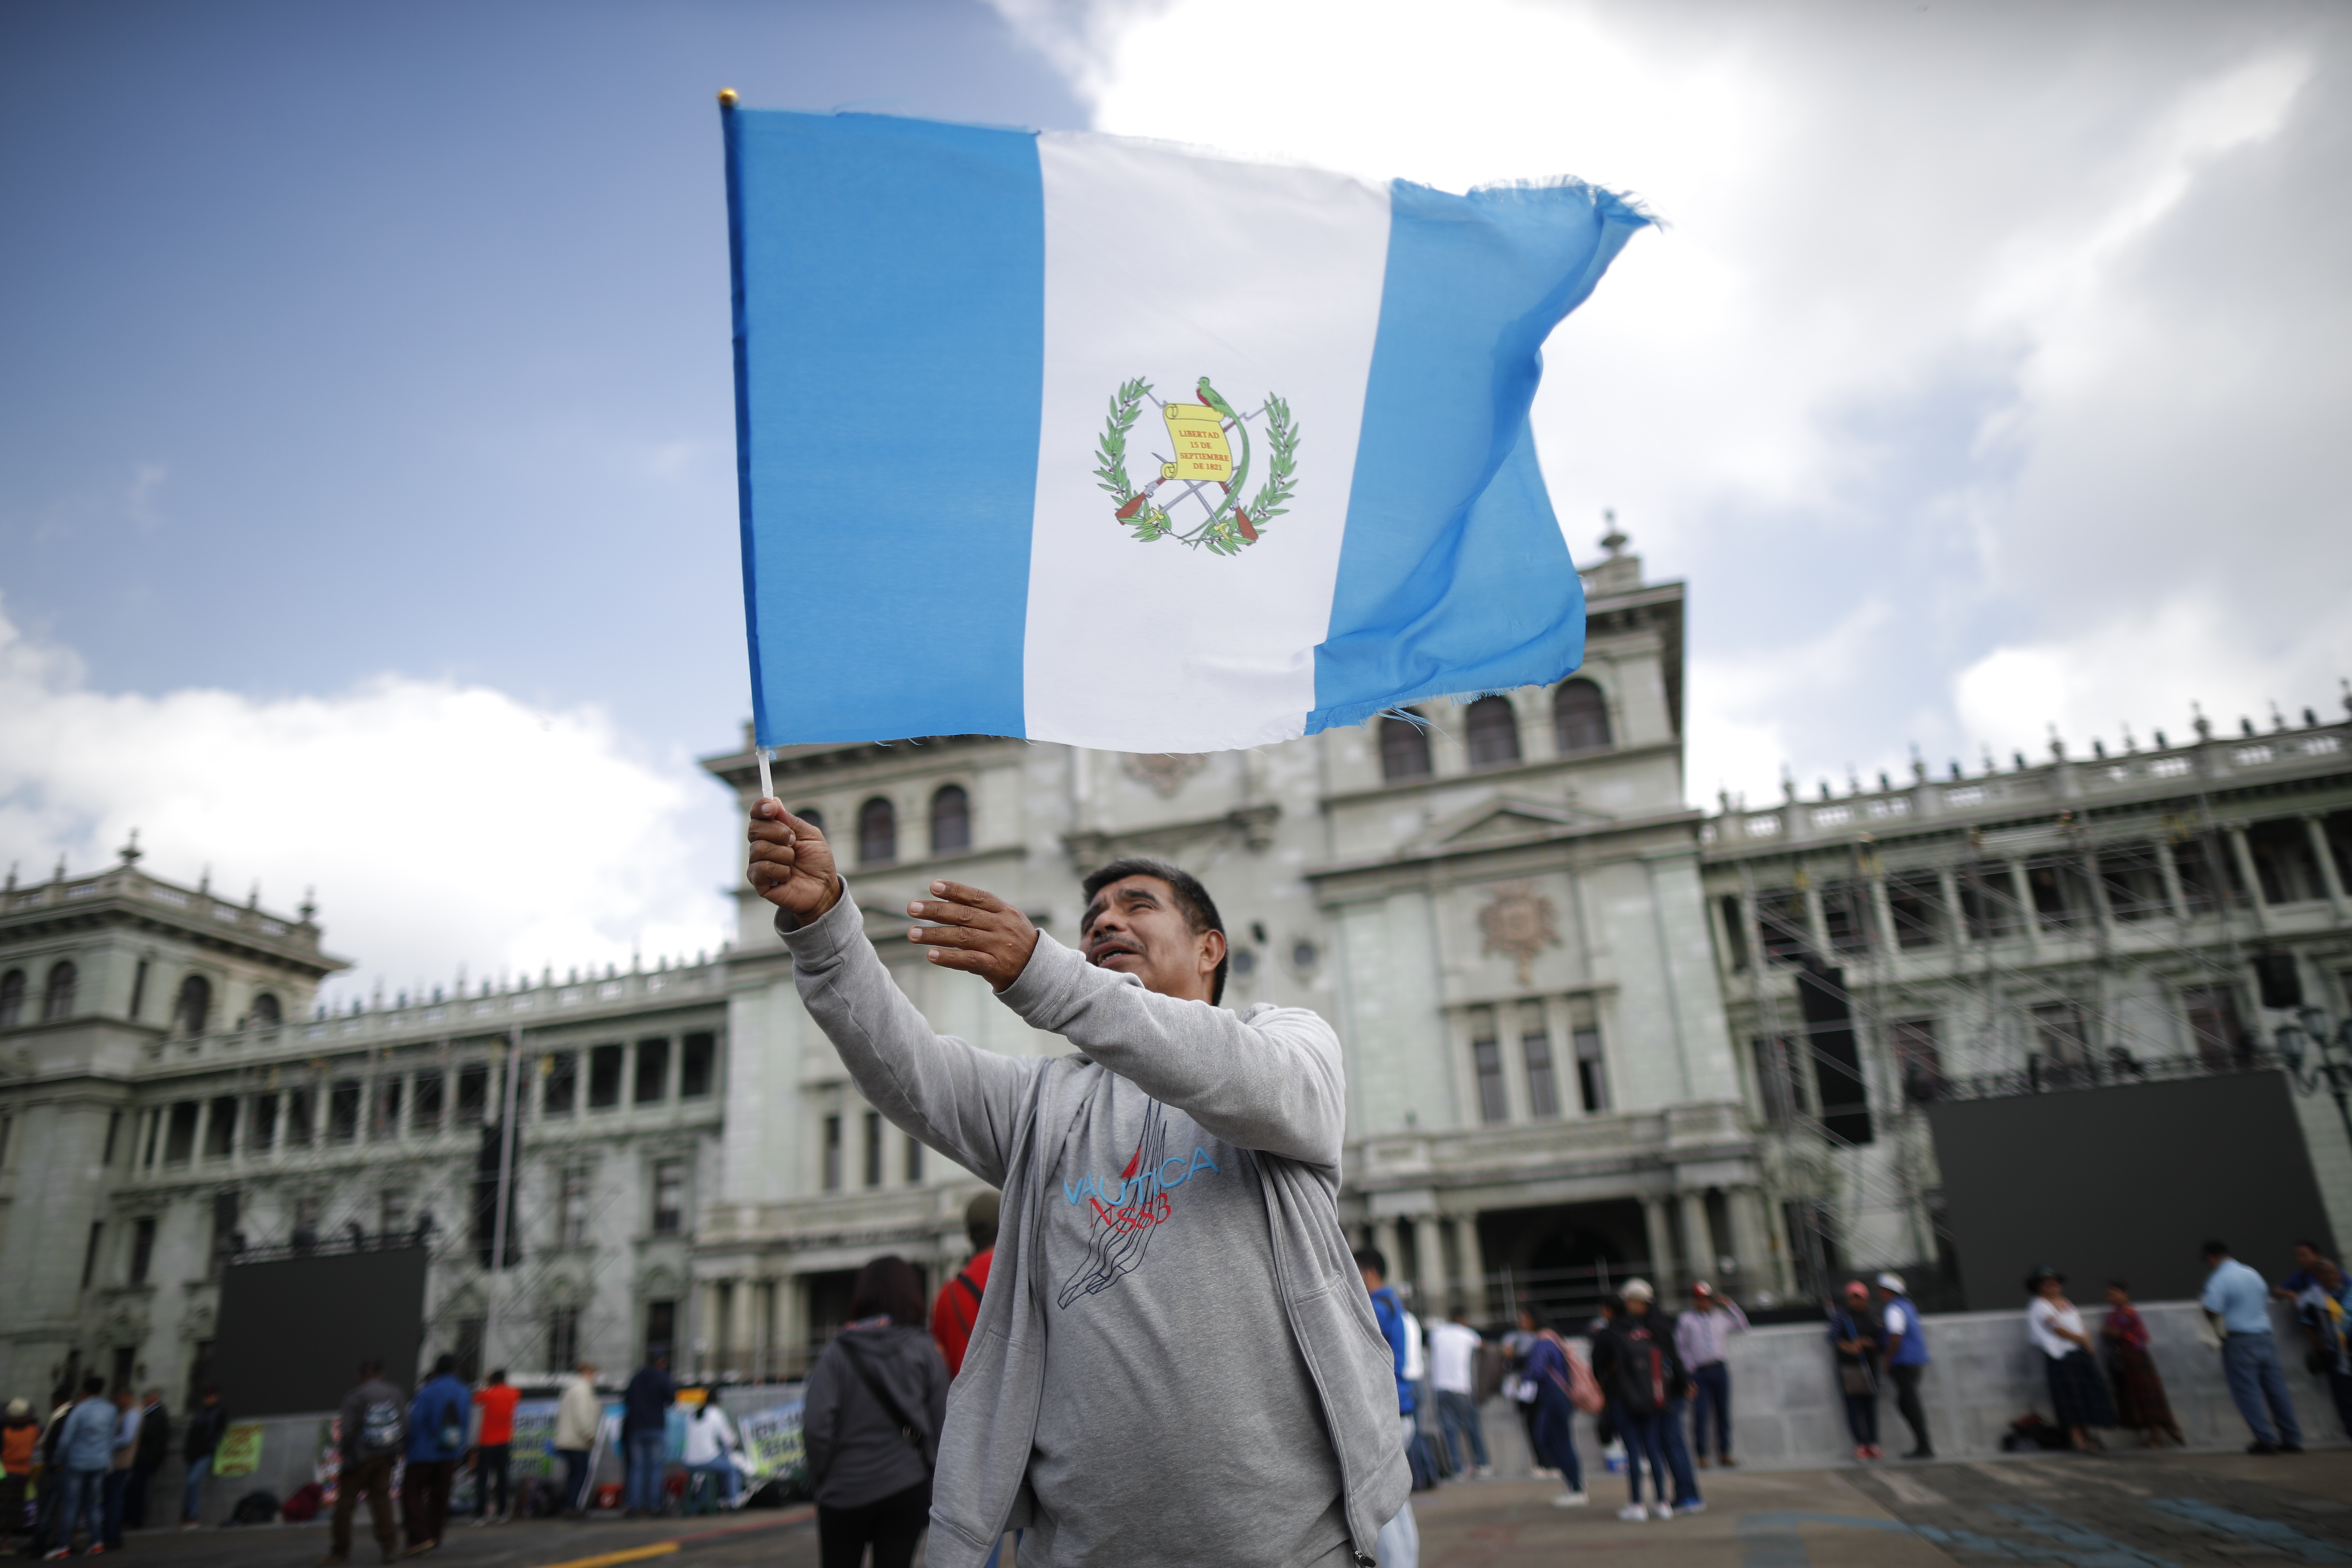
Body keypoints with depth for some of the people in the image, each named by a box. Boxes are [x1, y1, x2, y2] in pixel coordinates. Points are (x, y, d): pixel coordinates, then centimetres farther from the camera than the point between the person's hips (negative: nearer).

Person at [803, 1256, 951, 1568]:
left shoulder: (836, 1353, -5)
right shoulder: (925, 1351, -3)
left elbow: (815, 1426, -12)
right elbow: (942, 1424, -5)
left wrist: (821, 1477, 3)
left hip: (844, 1492, 0)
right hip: (907, 1487, 0)